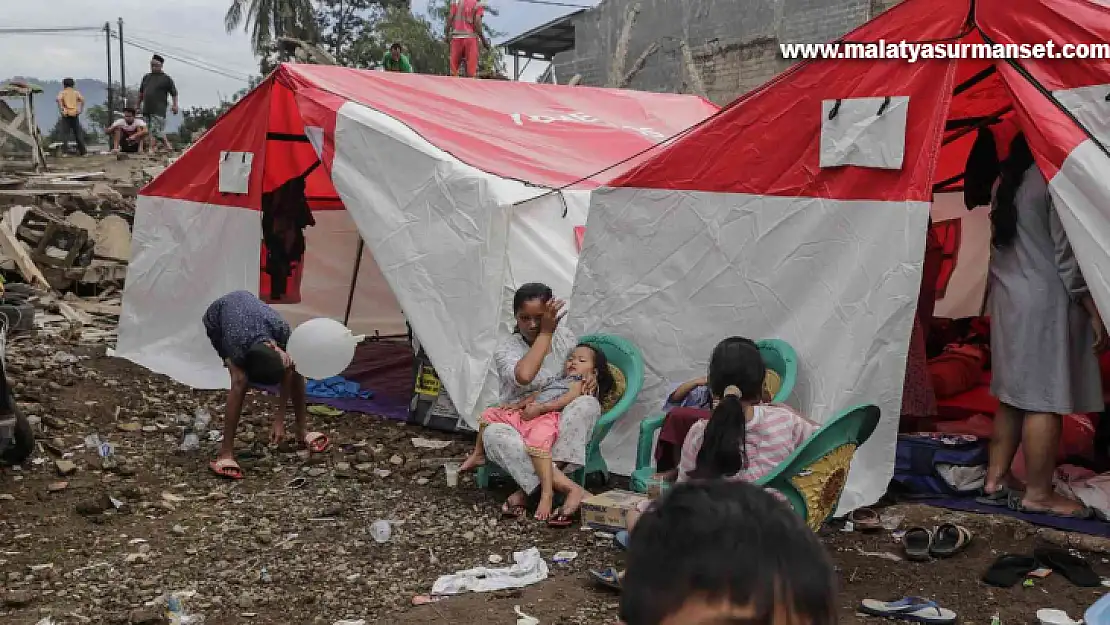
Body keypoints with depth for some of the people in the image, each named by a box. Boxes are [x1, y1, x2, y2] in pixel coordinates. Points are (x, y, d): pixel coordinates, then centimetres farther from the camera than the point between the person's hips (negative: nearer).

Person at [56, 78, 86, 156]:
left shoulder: (63, 92, 6)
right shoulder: (76, 92, 11)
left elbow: (59, 99, -15)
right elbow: (82, 99, -7)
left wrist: (60, 109, -10)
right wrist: (81, 109, -2)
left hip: (66, 114, -1)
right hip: (75, 114, 1)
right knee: (78, 133, 6)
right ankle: (83, 151, 4)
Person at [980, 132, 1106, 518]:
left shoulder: (1008, 181, 12)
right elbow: (1067, 255, -15)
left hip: (1008, 298, 9)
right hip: (1045, 301, -9)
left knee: (1014, 394, 14)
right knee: (1045, 399, -3)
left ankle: (996, 481, 19)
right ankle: (1038, 494, 4)